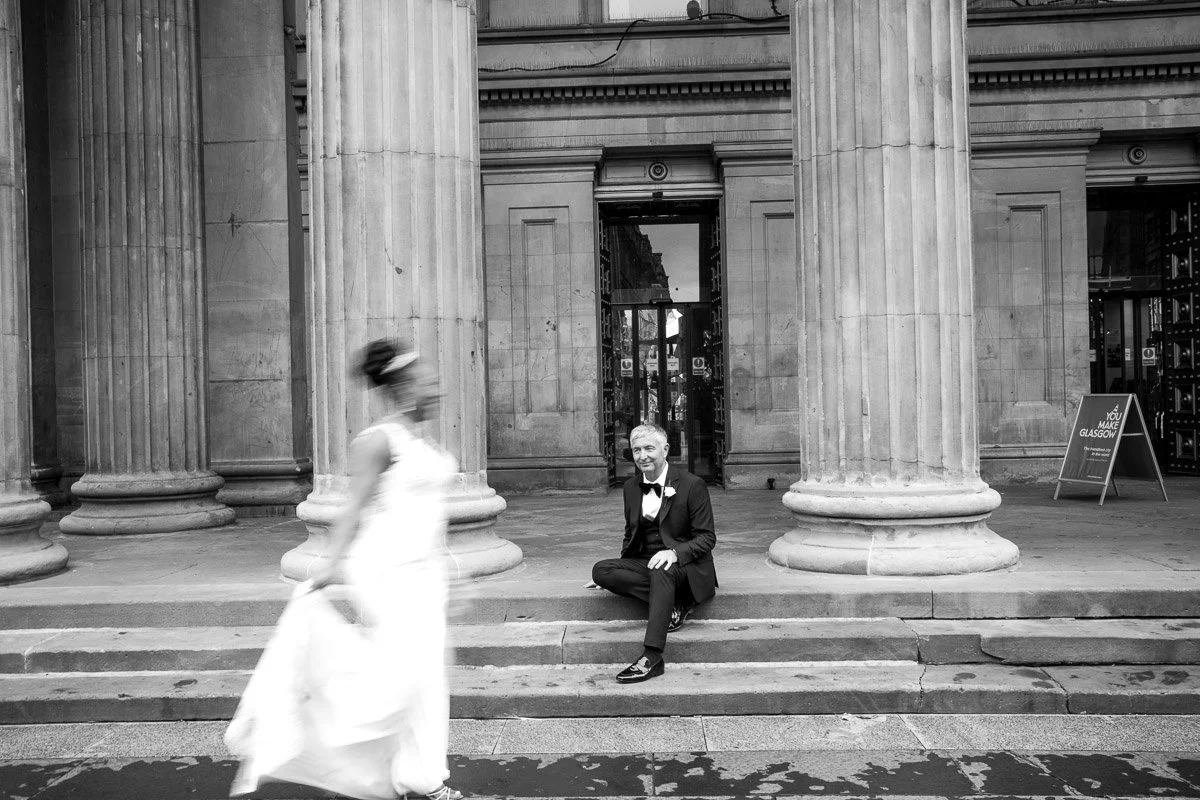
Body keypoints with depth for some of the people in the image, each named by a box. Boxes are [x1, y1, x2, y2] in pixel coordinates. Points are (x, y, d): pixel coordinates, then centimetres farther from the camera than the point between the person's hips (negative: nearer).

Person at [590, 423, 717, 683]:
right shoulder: (631, 487, 11)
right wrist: (622, 569, 3)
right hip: (644, 563, 6)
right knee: (600, 570, -21)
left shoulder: (692, 485, -6)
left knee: (661, 572, -40)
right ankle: (674, 603, -20)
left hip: (684, 565, -5)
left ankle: (652, 657, -43)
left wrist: (675, 553, -27)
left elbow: (707, 538, -8)